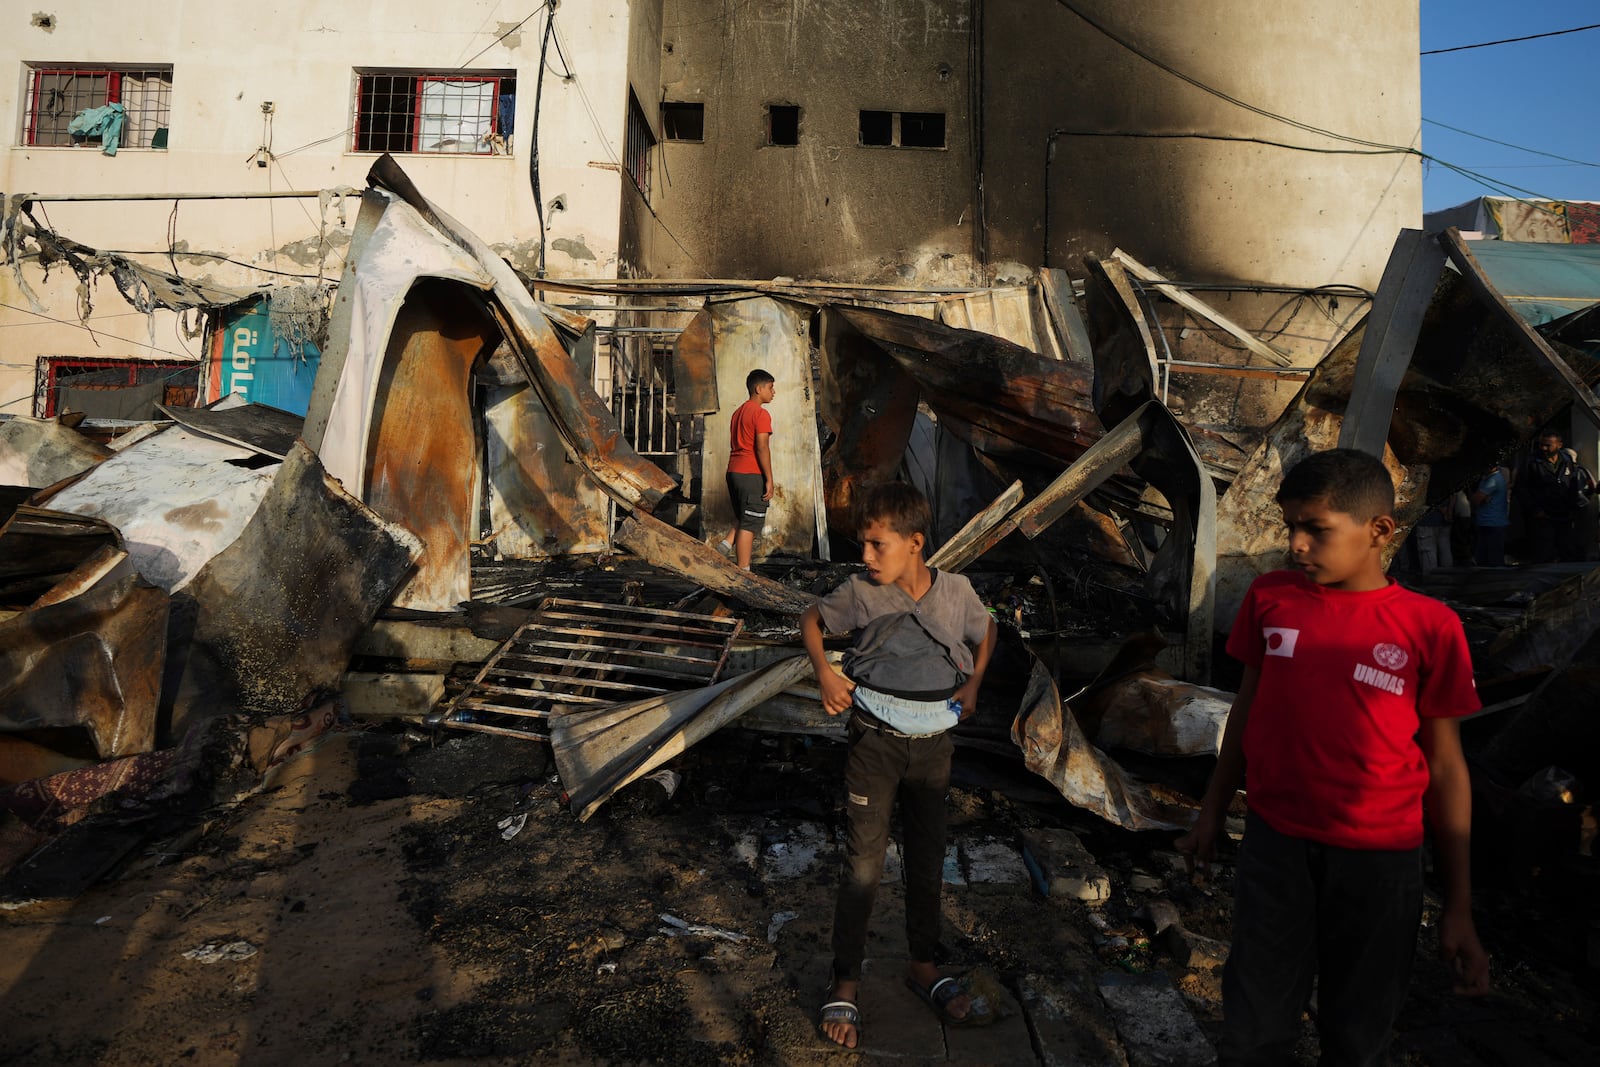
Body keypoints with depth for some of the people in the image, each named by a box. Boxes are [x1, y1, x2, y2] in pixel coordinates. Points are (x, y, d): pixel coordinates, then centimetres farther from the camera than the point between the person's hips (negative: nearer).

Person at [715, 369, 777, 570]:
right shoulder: (761, 413, -9)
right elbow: (762, 448, -16)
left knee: (743, 517, 24)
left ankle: (727, 544, 4)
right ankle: (743, 572, -1)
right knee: (749, 524, -4)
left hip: (733, 471, 8)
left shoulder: (738, 412, 17)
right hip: (751, 474, -8)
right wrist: (769, 479, -13)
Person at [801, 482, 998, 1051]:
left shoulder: (956, 591, -9)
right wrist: (824, 671, -12)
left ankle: (923, 967, 38)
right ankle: (845, 985, 19)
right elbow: (812, 618, 3)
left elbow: (985, 629, 12)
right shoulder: (862, 592, -13)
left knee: (927, 862, 17)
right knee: (864, 864, 1)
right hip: (875, 742, -2)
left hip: (933, 746, 3)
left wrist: (973, 685, 1)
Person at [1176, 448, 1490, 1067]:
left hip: (1379, 860, -1)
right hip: (1274, 844, 2)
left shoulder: (1429, 627, -9)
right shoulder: (1269, 599, -2)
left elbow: (1445, 766, -3)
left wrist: (1459, 907, 0)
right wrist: (1213, 813, 14)